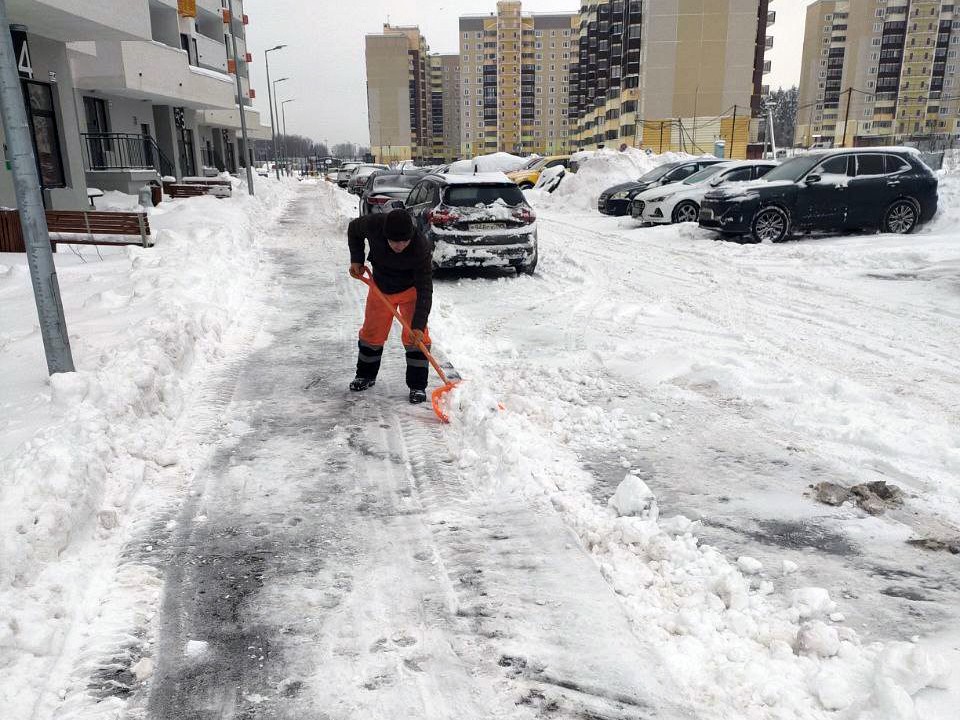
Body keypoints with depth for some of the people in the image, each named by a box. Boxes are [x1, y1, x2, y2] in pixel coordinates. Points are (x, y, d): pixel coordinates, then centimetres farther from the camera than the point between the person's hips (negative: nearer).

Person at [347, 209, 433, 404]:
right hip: (380, 287, 3)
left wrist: (419, 325, -39)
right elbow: (354, 229, -2)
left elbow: (424, 290, -33)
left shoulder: (421, 248, -36)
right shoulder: (374, 224, -29)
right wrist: (356, 260, -12)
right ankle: (366, 376, 33)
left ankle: (417, 386, 1)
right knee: (372, 332, 12)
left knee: (416, 336, -11)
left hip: (410, 290, -3)